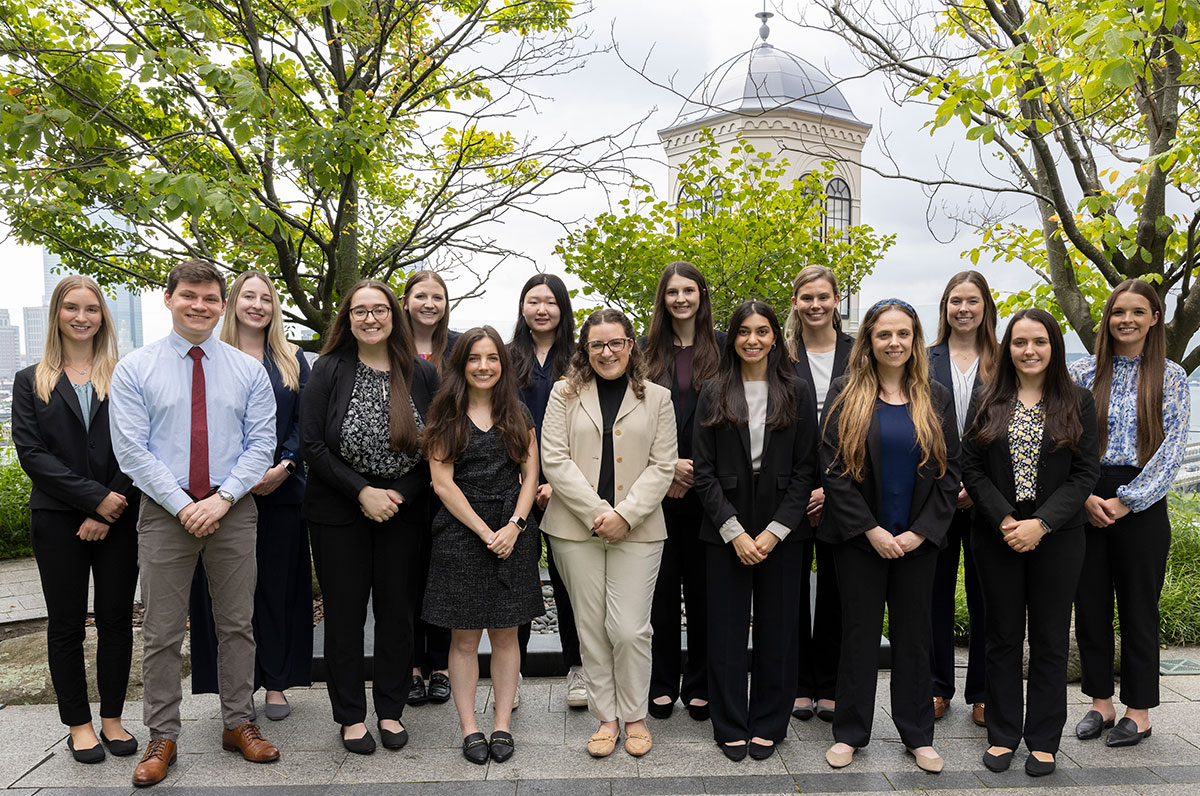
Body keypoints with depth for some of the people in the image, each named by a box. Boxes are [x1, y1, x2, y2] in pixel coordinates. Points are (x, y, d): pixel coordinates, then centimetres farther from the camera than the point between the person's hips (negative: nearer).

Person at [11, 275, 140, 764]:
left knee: (116, 619, 6)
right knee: (66, 624, 7)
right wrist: (94, 497, -14)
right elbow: (30, 452, -3)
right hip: (57, 520, 0)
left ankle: (112, 719, 19)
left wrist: (109, 513, -11)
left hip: (118, 518, 0)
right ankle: (78, 724, 19)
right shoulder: (31, 382, 7)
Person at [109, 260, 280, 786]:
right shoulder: (134, 370, 1)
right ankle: (162, 738, 19)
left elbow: (261, 443, 0)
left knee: (237, 625, 9)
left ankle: (239, 724, 23)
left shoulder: (248, 370, 5)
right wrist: (182, 505, -13)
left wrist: (222, 498, -12)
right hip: (164, 513, -1)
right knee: (162, 633, 5)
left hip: (233, 512, 2)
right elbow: (132, 449, -5)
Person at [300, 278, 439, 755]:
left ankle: (391, 710, 25)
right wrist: (363, 492, -15)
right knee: (344, 612, 6)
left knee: (396, 610, 9)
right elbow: (311, 443, -10)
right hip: (339, 513, -2)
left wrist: (402, 494, -9)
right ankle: (351, 716, 21)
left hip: (402, 512, 2)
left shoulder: (421, 374, 1)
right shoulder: (329, 370, -5)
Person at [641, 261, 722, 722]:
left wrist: (697, 471, -8)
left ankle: (699, 686, 19)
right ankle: (662, 685, 18)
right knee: (661, 586, 6)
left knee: (702, 587, 5)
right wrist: (668, 466, -8)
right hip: (657, 489, 1)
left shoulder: (722, 349, 3)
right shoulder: (647, 350, 7)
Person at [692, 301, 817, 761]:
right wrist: (735, 531, -9)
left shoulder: (796, 394, 4)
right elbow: (704, 471, -1)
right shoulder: (714, 393, 3)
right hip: (725, 531, 0)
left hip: (782, 531, 0)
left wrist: (775, 531, -9)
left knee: (777, 628, 7)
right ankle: (731, 727, 20)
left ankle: (768, 724, 24)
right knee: (727, 629, 5)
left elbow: (805, 469, 1)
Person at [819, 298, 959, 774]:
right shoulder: (846, 395, -2)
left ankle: (918, 735, 25)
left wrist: (921, 531, -7)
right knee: (859, 632, 6)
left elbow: (949, 471, 3)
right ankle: (850, 732, 20)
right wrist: (871, 529, -13)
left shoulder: (936, 399, 5)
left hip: (918, 539, 2)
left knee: (913, 634, 11)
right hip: (859, 537, -2)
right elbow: (833, 467, -7)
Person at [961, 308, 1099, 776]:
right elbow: (971, 469, 0)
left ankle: (1043, 741, 20)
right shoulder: (988, 403, 4)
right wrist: (1004, 520, -13)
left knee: (1050, 640, 7)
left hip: (1058, 539, -1)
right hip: (997, 538, 1)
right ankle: (1002, 736, 21)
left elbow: (1086, 473, -5)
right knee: (1003, 637, 9)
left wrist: (1041, 524, -15)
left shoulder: (1078, 403, 1)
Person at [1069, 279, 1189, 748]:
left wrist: (1125, 501, -12)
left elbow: (1171, 449, -5)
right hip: (1086, 503, 2)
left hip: (1140, 504, -2)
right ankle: (1100, 702, 22)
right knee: (1090, 603, 7)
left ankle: (1138, 711, 20)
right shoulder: (1083, 373, 5)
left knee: (1138, 607, 6)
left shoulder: (1170, 377, 2)